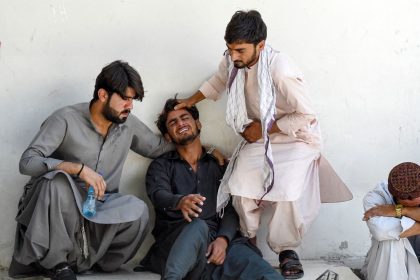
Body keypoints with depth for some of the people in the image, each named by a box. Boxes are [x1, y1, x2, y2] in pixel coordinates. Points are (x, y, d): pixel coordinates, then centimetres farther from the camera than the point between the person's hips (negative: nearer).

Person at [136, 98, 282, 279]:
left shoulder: (219, 164, 22)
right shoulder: (161, 166, 17)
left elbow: (231, 209, 9)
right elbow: (158, 195, -6)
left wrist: (223, 239, -14)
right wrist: (180, 202, -32)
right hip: (175, 242, 0)